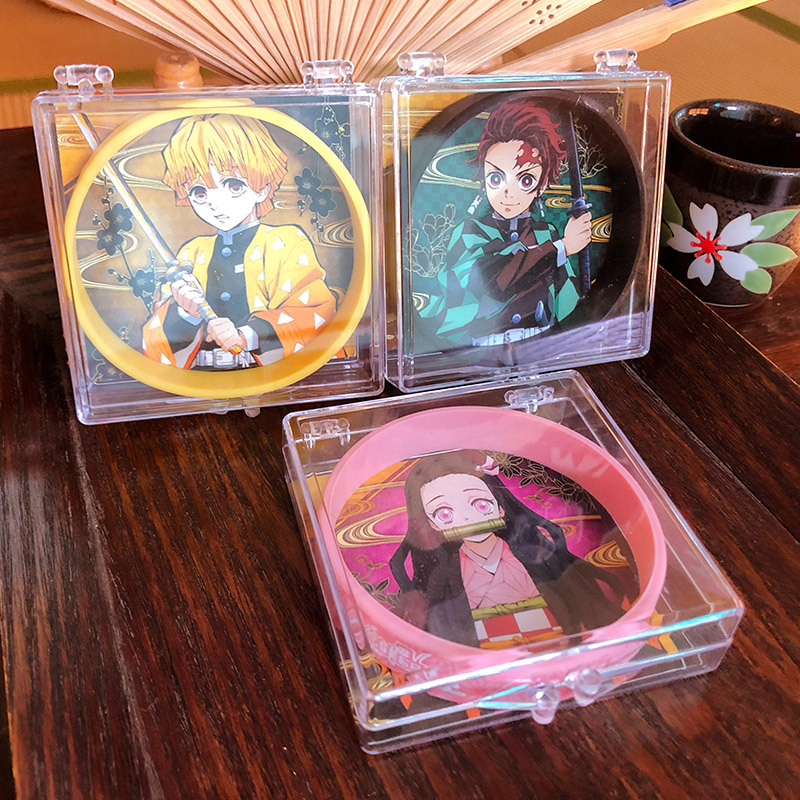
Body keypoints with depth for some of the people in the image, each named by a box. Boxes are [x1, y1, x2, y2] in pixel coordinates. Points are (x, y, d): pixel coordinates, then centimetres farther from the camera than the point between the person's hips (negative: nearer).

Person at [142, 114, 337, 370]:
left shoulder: (285, 242, 7)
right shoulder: (192, 252, 20)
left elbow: (314, 311, -6)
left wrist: (247, 335, -17)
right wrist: (185, 312, -5)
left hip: (275, 373, -3)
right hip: (202, 375, 3)